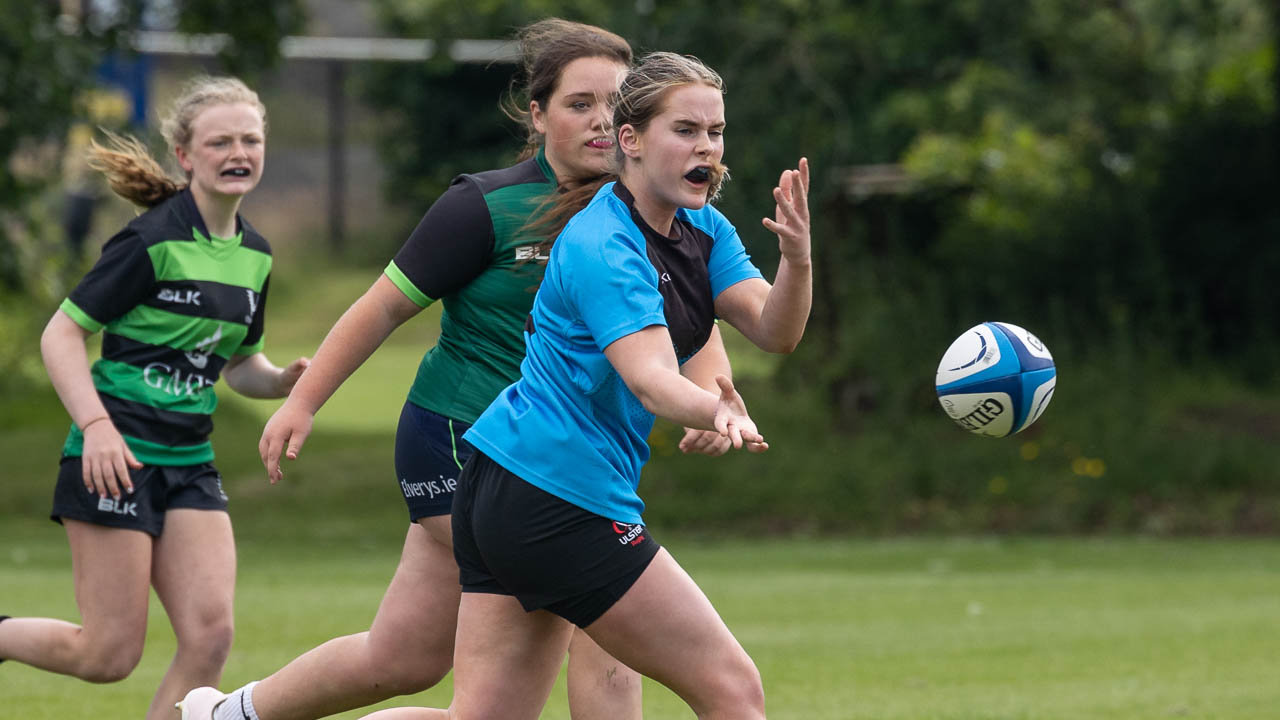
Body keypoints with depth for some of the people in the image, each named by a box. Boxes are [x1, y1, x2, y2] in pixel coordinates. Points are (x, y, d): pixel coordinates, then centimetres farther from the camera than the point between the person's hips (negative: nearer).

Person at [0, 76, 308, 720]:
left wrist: (285, 381, 0)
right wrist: (96, 425, -24)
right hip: (117, 456, -7)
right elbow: (61, 334, -11)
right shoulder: (153, 241, -13)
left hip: (189, 462, 7)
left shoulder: (254, 255, 10)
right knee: (110, 654, -6)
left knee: (209, 636, -9)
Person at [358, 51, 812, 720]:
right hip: (563, 501, -10)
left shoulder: (704, 231, 9)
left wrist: (796, 259, -24)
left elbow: (774, 330, -3)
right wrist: (718, 411, -53)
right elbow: (650, 379, -32)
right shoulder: (603, 248, -19)